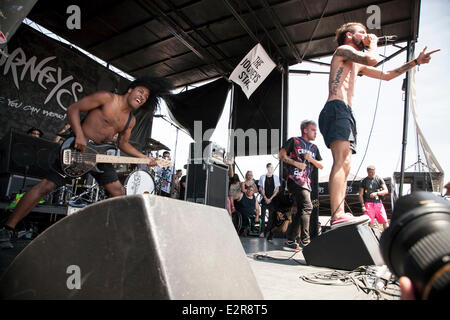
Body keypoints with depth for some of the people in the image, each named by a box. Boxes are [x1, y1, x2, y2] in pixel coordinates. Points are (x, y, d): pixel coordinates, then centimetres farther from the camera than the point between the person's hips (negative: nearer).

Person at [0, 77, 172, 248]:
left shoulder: (131, 120, 10)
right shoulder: (107, 97, -10)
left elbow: (123, 143, 18)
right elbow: (73, 109, -10)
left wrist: (144, 158, 7)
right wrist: (79, 135, -24)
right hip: (78, 148, -6)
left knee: (119, 192, 2)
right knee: (46, 185, -10)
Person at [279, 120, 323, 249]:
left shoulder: (314, 148, 23)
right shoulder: (294, 141, 5)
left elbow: (321, 166, 19)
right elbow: (281, 155, -2)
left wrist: (310, 159, 0)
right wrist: (296, 163, -12)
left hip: (306, 182, 8)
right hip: (294, 179, -8)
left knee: (301, 211, 6)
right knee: (307, 206, -19)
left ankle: (290, 240, 14)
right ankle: (305, 240, -16)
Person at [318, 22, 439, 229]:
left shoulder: (357, 65, 36)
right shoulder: (343, 50, 9)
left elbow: (386, 75, 38)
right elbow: (372, 59, -9)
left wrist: (416, 61, 36)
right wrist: (373, 43, 12)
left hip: (346, 114, 10)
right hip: (336, 109, -10)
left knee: (345, 166, -2)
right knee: (342, 161, -26)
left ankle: (339, 217, -6)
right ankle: (338, 215, -37)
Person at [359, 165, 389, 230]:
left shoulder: (379, 179, 9)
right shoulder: (364, 181, 7)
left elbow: (386, 191, 3)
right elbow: (361, 194, 7)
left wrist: (376, 193, -14)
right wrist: (363, 205, -2)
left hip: (378, 203, 1)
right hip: (368, 203, -1)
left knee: (385, 221, -4)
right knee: (370, 222, -4)